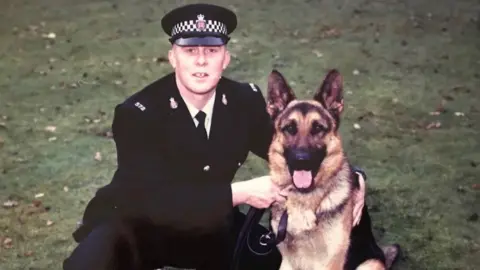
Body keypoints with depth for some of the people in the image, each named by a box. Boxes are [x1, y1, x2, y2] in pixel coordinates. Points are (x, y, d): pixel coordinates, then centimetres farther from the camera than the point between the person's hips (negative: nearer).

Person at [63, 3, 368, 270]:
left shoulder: (246, 101, -11)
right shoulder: (137, 114, -24)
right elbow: (156, 200, -32)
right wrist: (239, 193, -36)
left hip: (210, 224, 5)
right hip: (140, 226, -4)